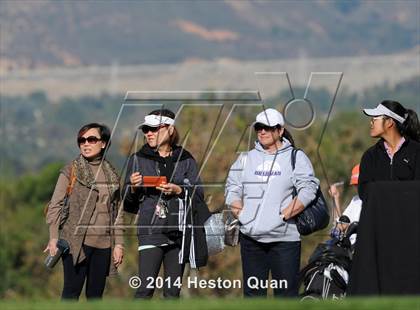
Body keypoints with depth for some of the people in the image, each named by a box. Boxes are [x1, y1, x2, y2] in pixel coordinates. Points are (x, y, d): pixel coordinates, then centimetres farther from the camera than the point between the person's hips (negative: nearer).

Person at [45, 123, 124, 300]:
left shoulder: (111, 174, 13)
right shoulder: (71, 171, 1)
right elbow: (55, 206, -3)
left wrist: (118, 243, 10)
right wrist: (53, 238, -12)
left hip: (103, 243, 4)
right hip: (77, 241, -4)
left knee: (96, 295, 6)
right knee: (72, 291, -8)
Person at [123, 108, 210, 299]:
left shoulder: (185, 160, 9)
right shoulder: (138, 160, 7)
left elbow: (198, 194, 4)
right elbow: (128, 204, 9)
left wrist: (179, 190, -13)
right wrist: (133, 188, -11)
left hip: (179, 232, 2)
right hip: (151, 231, -2)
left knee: (173, 291, 5)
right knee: (146, 288, -13)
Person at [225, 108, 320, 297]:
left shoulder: (296, 158, 2)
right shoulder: (246, 159, 15)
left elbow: (308, 189, -8)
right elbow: (232, 188, 13)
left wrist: (285, 214, -15)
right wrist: (240, 212, -3)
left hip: (284, 238, -4)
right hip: (251, 237, 4)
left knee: (286, 292, -5)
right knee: (253, 291, 8)